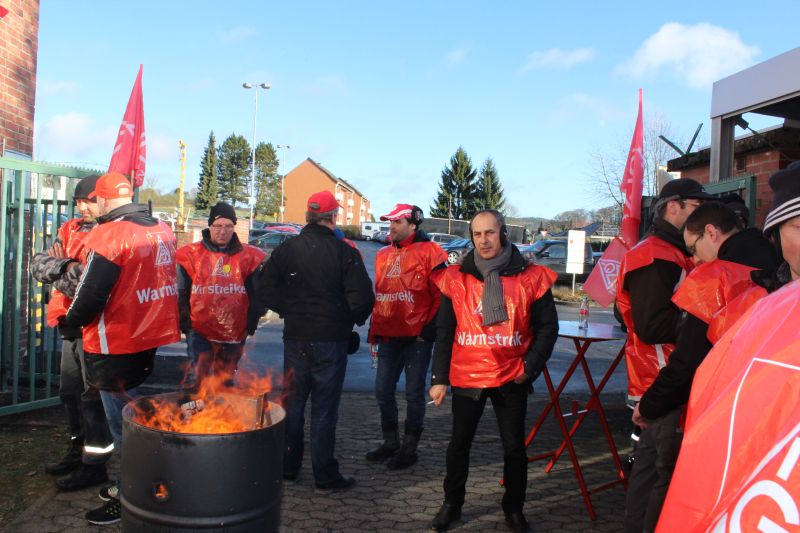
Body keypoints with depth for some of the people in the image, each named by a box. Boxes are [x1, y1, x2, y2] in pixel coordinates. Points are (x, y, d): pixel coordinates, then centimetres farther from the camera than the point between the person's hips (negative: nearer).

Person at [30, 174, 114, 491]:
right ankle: (78, 451, 34)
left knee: (93, 396, -1)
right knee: (70, 391, 18)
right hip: (71, 325, 8)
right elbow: (38, 264, 2)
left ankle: (94, 464, 10)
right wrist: (66, 266, -17)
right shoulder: (70, 231, 12)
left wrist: (58, 268, -13)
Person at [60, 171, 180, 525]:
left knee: (124, 425, 5)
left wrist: (68, 321, 1)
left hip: (118, 348, -7)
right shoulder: (163, 230, 6)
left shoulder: (109, 234, -17)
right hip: (160, 339, 8)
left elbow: (91, 294, -17)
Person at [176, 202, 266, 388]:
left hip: (234, 334, 1)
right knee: (202, 381, 0)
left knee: (225, 383, 15)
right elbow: (182, 293, 5)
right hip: (199, 332, -1)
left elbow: (255, 294, 8)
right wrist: (185, 323, 1)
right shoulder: (191, 254, 0)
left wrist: (251, 324, 4)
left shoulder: (247, 257, 2)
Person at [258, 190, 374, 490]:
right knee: (324, 408, 4)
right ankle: (325, 475, 11)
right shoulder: (344, 252, -13)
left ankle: (288, 468, 25)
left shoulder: (286, 249, -1)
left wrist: (289, 311, 10)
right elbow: (362, 297, -16)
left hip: (295, 338, 4)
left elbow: (265, 289, 0)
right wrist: (353, 319, 3)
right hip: (331, 339, -3)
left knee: (293, 403, 16)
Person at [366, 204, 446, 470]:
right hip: (388, 335, 7)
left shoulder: (428, 252, -7)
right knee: (383, 390, 12)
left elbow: (441, 295, -10)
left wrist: (430, 330, -13)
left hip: (416, 337, -7)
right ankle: (390, 442, 28)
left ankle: (409, 448, 16)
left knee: (414, 393, 4)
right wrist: (374, 329, 17)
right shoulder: (384, 255, 14)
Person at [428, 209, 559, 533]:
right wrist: (439, 378, 1)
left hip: (511, 379, -1)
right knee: (459, 444, 12)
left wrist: (530, 367, -7)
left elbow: (547, 327, 2)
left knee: (514, 447, 10)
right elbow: (444, 332, 3)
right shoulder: (456, 278, -1)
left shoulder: (530, 277, -5)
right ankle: (452, 504, 32)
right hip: (466, 377, 1)